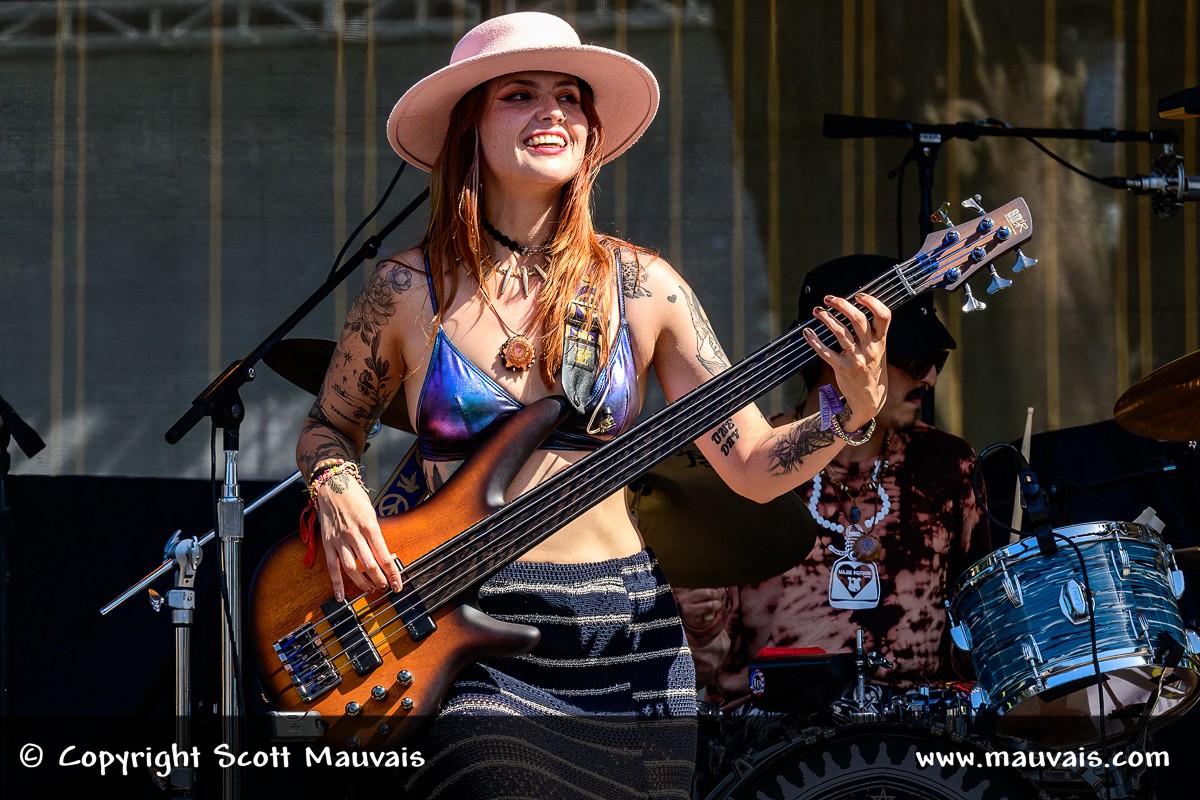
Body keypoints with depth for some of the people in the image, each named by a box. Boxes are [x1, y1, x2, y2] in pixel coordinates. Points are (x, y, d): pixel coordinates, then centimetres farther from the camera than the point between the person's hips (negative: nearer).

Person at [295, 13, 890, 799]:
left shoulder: (641, 287, 3)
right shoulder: (409, 289, 0)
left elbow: (753, 465, 2)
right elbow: (329, 426, 16)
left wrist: (854, 412, -15)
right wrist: (337, 491, -5)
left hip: (634, 645, 2)